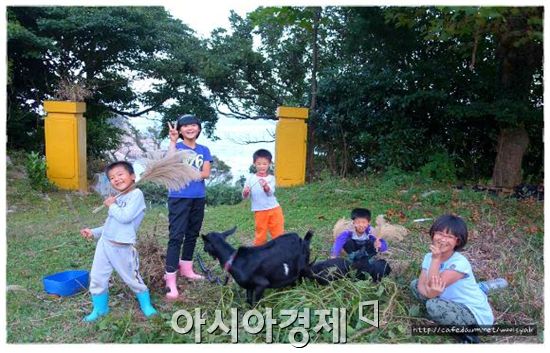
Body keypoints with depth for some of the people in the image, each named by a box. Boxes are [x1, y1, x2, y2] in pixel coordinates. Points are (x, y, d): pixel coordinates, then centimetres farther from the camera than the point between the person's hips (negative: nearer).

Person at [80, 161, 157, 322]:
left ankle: (146, 305, 29)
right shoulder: (117, 199, 12)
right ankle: (100, 308, 30)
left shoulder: (136, 194, -14)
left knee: (132, 279, 8)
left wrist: (112, 206, -11)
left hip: (122, 248, -7)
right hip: (104, 243, 7)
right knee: (97, 278, 11)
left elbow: (125, 217, -25)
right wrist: (94, 232, 14)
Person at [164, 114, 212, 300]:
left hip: (198, 198, 5)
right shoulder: (177, 147, 0)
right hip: (179, 197, -5)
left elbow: (206, 173, -3)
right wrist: (173, 141, -23)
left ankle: (186, 269, 30)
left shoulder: (204, 150, 10)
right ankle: (170, 279, -9)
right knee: (176, 236, -9)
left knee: (192, 235, 15)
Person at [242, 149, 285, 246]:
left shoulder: (271, 178, -2)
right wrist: (245, 192, -24)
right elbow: (245, 196, 0)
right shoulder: (250, 178, -1)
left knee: (278, 233, 9)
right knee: (260, 234, 10)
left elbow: (270, 192, -17)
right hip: (259, 212, 0)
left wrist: (266, 186, -39)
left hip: (274, 209, 0)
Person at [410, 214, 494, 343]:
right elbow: (421, 285, -11)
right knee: (414, 284, 3)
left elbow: (432, 287, -30)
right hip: (453, 303, 8)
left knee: (433, 306, -32)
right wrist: (430, 290, -33)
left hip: (476, 314, -8)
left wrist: (436, 258, -32)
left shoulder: (460, 263, -26)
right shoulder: (429, 256, -3)